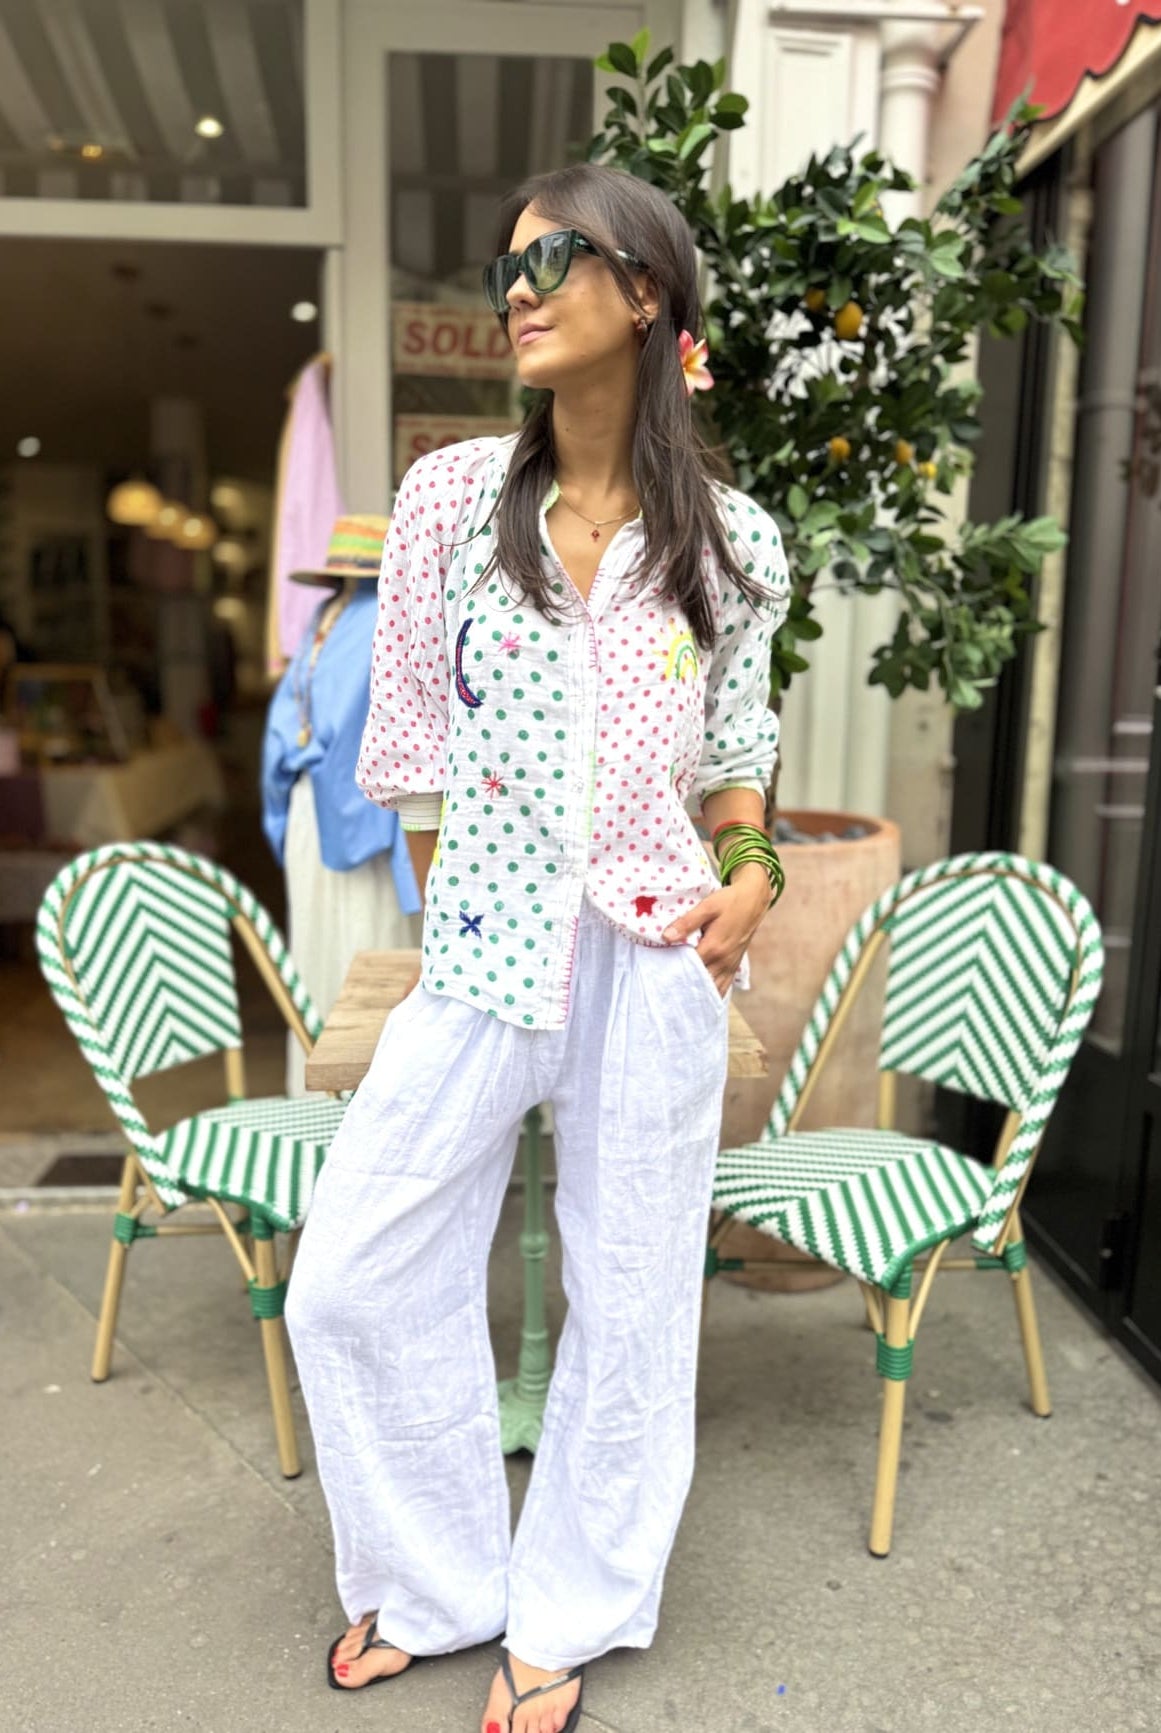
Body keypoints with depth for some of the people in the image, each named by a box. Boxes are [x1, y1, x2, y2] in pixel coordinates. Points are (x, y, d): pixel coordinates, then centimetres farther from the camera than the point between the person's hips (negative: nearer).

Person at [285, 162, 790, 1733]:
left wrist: (752, 871, -3)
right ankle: (436, 1584, 32)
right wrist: (453, 918, 3)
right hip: (480, 952, 1)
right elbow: (411, 737, 5)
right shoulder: (451, 497, 3)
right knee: (352, 1282, 5)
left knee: (630, 1296, 10)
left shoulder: (730, 541, 3)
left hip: (654, 954, 0)